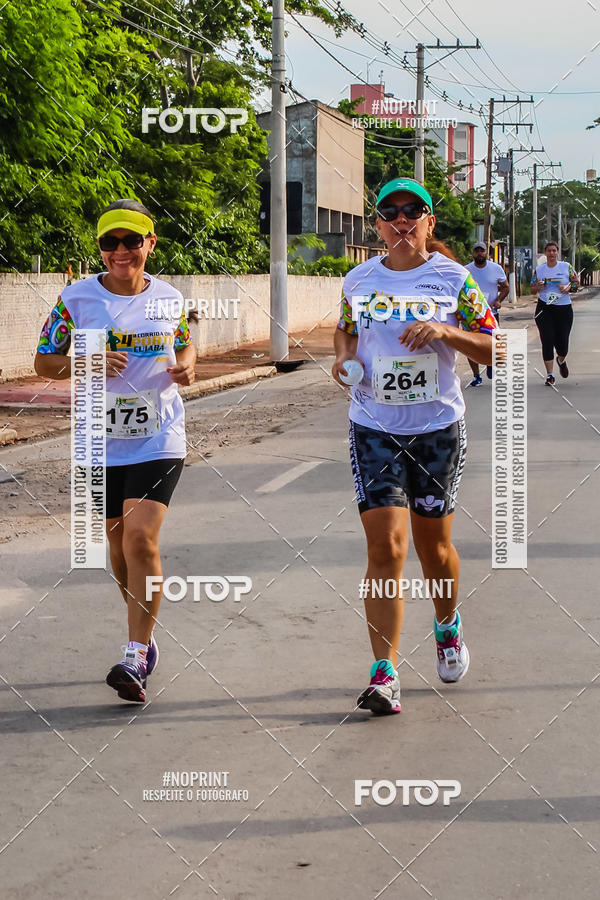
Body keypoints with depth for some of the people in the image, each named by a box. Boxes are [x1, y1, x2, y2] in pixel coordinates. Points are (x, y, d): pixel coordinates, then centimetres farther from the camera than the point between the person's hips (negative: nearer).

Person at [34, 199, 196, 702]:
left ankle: (135, 657, -12)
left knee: (141, 538, -16)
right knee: (119, 543, 14)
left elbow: (185, 344, 19)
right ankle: (144, 635, 37)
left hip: (159, 439, -1)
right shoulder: (77, 298, -4)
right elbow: (44, 362, 1)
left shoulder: (169, 298, 1)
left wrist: (186, 366, -5)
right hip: (101, 442, 2)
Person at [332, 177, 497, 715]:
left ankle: (448, 626, 42)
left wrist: (446, 331, -18)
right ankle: (384, 675, -8)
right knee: (385, 549, -10)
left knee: (433, 546, 11)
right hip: (374, 428, 1)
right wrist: (343, 356, 1)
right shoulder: (358, 280, 5)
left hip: (439, 428, 0)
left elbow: (493, 350, -1)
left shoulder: (453, 278, -2)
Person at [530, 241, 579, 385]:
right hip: (544, 309, 0)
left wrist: (568, 287, -12)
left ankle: (561, 360, 39)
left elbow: (576, 282, 8)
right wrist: (538, 287, -11)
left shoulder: (566, 267, 2)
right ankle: (550, 374, -1)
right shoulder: (538, 270, 6)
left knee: (562, 341, 2)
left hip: (564, 308, 0)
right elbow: (532, 291, 12)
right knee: (547, 341, -7)